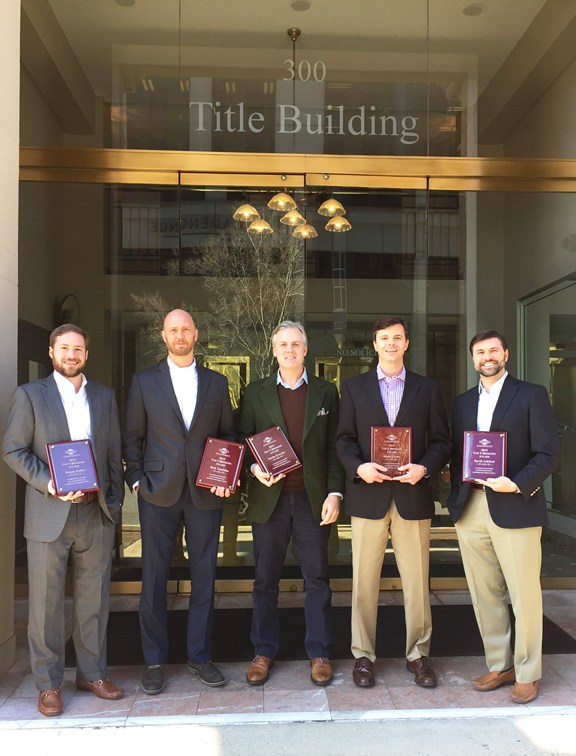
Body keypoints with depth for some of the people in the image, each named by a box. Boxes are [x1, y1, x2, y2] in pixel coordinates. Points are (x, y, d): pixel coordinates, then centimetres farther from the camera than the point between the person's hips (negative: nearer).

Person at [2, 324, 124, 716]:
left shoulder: (105, 396, 10)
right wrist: (50, 485, -15)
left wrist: (114, 502, 5)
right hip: (49, 515, -3)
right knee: (46, 603, 6)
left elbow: (114, 453, 11)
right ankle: (48, 684, 21)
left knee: (94, 599, 11)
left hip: (97, 512, 3)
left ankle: (92, 672, 27)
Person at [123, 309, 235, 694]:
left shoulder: (217, 382, 9)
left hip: (206, 492, 1)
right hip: (159, 491, -1)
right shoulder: (144, 381, 5)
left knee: (204, 575, 8)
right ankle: (154, 661, 20)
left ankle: (200, 655, 23)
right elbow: (133, 437, 6)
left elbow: (228, 434, 11)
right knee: (154, 578, 5)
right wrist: (137, 481, -4)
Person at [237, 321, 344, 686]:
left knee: (317, 579, 6)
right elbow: (242, 441, 9)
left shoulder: (326, 392, 7)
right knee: (265, 580, 9)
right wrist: (255, 468, -11)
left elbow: (335, 447, 5)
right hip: (269, 498, 1)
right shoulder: (256, 393, 8)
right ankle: (264, 652, 23)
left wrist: (335, 493, -4)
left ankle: (319, 653, 21)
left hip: (313, 498, 0)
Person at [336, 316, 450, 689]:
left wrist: (424, 468, -12)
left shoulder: (428, 388, 9)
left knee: (417, 580, 7)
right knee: (364, 580, 6)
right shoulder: (354, 386, 9)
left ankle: (418, 654, 23)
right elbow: (344, 438, 6)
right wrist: (358, 466, -12)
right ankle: (363, 655, 20)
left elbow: (441, 441, 6)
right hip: (368, 494, 0)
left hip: (413, 495, 0)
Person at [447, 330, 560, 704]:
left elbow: (549, 453, -5)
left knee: (524, 595, 3)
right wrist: (456, 499, 2)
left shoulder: (531, 395, 1)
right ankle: (500, 666, 26)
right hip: (470, 510, 5)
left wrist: (516, 484, -18)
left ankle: (528, 673, 19)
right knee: (485, 595, 11)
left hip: (515, 508, -4)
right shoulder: (462, 402, 15)